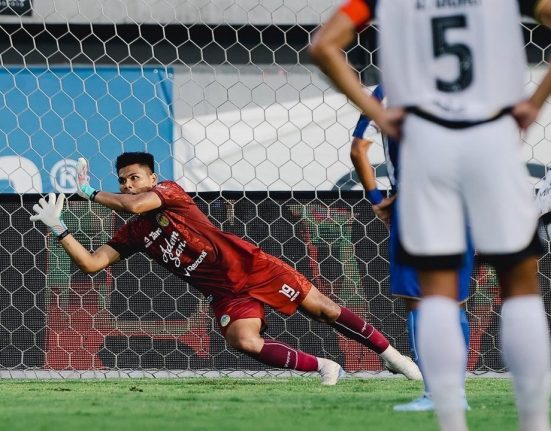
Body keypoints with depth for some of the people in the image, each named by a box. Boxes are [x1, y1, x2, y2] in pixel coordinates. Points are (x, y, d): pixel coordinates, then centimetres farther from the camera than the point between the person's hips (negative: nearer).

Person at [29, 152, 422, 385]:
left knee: (323, 309, -4)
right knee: (243, 340, -22)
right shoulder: (133, 234, 7)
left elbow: (137, 205, -25)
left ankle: (390, 353, 9)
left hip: (249, 266, -4)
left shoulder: (169, 191, -7)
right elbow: (92, 263, 3)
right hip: (226, 295, 4)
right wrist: (61, 231, -7)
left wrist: (92, 193, -11)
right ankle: (324, 368, -8)